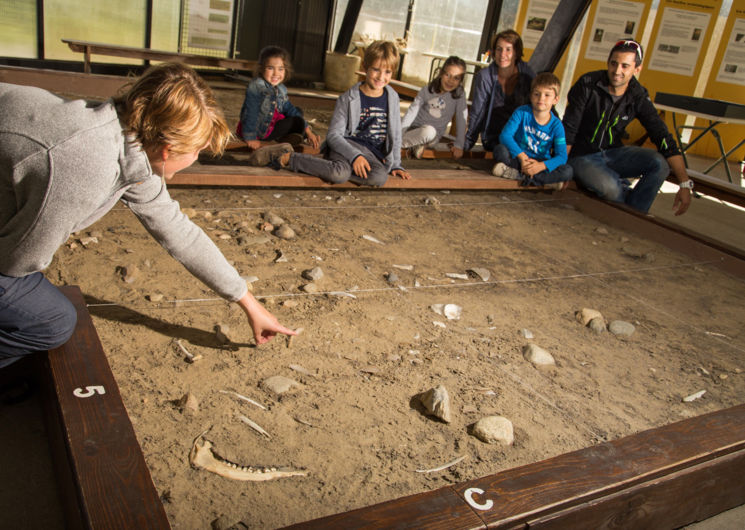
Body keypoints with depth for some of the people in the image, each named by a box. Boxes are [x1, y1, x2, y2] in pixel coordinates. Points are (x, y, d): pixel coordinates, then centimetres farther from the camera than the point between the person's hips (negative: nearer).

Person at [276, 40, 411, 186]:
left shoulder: (392, 98, 9)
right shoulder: (348, 99, -3)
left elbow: (395, 135, 18)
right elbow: (333, 135, -7)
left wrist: (396, 165, 10)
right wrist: (355, 155, -22)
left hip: (373, 154, 3)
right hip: (349, 144, -3)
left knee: (380, 177, -35)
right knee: (340, 173, -39)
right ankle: (290, 159, -16)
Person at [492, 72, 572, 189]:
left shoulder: (556, 125, -5)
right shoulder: (522, 112, -7)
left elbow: (561, 156, -12)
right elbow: (505, 135, -19)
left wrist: (542, 165, -31)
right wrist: (522, 156, -29)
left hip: (540, 164, 1)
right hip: (517, 158, -1)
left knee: (567, 171, -24)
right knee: (500, 150, -30)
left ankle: (517, 175, -26)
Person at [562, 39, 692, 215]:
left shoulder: (638, 97, -6)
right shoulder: (588, 84, -14)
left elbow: (663, 138, -10)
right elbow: (568, 129, -12)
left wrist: (685, 184, -18)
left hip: (613, 154, 4)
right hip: (582, 157, -4)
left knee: (660, 163, -23)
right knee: (608, 187, -35)